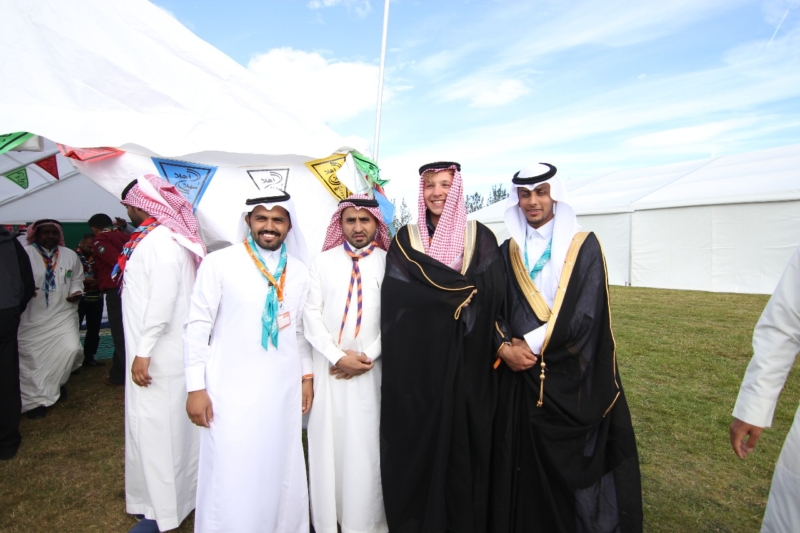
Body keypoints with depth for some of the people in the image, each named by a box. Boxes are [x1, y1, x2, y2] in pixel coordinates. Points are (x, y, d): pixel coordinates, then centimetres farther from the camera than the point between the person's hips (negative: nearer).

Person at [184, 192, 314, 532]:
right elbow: (197, 326, -6)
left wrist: (306, 375, 11)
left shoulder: (298, 270, 4)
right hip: (231, 390, -3)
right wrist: (196, 387, -8)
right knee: (231, 480, 7)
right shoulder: (219, 263, -8)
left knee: (282, 473, 16)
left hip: (284, 390, 4)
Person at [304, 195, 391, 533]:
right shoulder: (323, 261, 4)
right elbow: (311, 314, -1)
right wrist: (338, 356, -10)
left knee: (366, 446, 6)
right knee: (328, 443, 9)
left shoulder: (389, 263, 1)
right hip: (329, 369, 1)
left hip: (371, 371, -1)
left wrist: (368, 356, -10)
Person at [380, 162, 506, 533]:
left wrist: (435, 292, -14)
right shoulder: (405, 240, 6)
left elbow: (494, 295, -6)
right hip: (417, 361, 1)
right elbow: (396, 298, -7)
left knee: (464, 444, 9)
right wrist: (462, 290, -13)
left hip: (468, 363, 0)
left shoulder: (480, 237, 5)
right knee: (417, 443, 8)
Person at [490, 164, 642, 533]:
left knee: (571, 471, 8)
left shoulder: (584, 246, -1)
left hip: (570, 378, -2)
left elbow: (585, 312, -11)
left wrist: (531, 344, -13)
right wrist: (504, 347, -13)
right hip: (518, 378, 3)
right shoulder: (507, 252, 9)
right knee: (522, 469, 11)